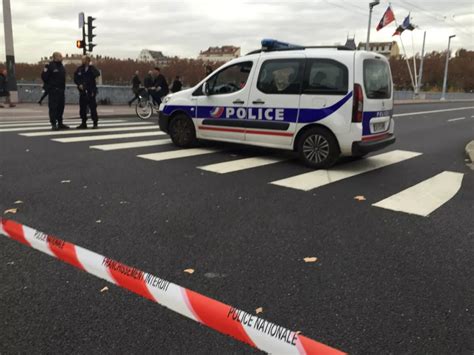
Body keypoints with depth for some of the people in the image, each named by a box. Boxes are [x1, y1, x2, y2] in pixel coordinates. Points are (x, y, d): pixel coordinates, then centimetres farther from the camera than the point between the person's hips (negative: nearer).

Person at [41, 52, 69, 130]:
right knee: (53, 107, -7)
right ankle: (53, 124, -5)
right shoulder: (50, 66, -8)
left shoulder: (61, 66, 16)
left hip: (61, 90, 8)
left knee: (61, 107, 10)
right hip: (53, 90, -7)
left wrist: (63, 87, 14)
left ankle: (60, 123, 18)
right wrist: (49, 85, -5)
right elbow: (44, 76, -9)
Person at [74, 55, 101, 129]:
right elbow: (75, 78, 9)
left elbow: (97, 74, -19)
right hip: (82, 91, 4)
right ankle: (84, 123, 17)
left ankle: (95, 123, 6)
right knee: (82, 108, 7)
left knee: (93, 107, -3)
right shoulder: (79, 69, 8)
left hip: (91, 91, -4)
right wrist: (79, 84, -7)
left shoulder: (92, 68, -1)